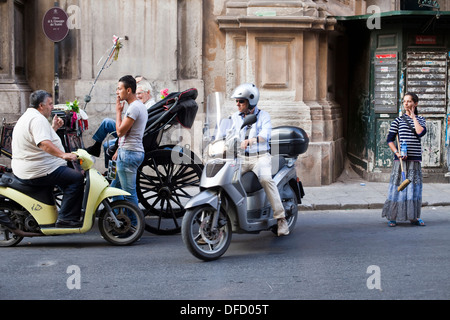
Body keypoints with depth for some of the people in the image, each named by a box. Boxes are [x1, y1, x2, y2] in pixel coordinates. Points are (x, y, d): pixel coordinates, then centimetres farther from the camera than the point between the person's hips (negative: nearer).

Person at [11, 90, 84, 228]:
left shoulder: (26, 117, 20)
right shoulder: (38, 119, -17)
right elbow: (44, 144, -32)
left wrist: (53, 128, 22)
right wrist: (63, 155, -38)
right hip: (38, 172, -12)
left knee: (69, 172, 27)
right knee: (77, 178, -16)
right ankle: (65, 219, -17)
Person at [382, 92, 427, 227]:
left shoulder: (420, 119, 10)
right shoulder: (398, 120, 3)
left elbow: (421, 133, -11)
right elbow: (390, 140, 1)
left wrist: (413, 116, -5)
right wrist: (397, 153, -13)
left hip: (415, 159, 2)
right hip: (401, 159, -2)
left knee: (414, 187, 4)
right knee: (398, 186, -2)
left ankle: (414, 217, 13)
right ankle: (392, 217, 5)